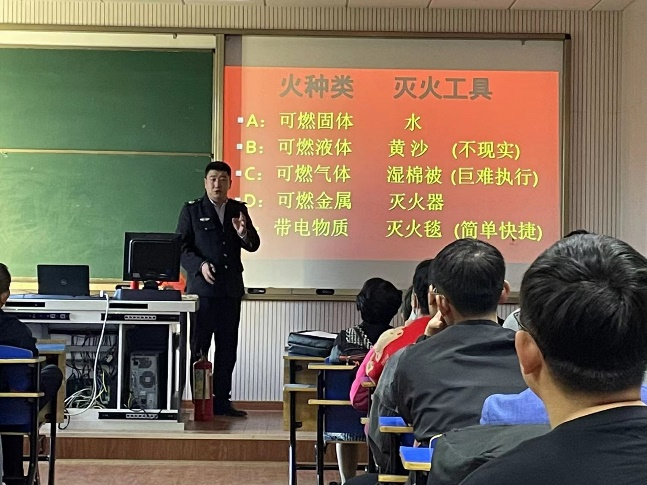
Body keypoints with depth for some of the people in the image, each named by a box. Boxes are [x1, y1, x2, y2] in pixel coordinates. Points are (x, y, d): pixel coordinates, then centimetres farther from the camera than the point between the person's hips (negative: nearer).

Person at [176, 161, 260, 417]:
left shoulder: (238, 210, 11)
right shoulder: (192, 210, 1)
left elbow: (254, 245, 6)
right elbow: (181, 247, -3)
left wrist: (244, 233, -15)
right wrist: (200, 265, -18)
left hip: (231, 289, 4)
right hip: (203, 288, -4)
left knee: (228, 349, 9)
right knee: (199, 348, 1)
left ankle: (222, 401, 17)